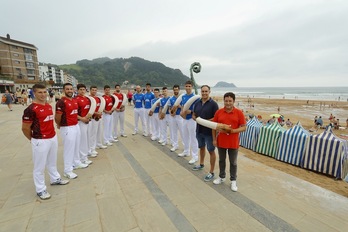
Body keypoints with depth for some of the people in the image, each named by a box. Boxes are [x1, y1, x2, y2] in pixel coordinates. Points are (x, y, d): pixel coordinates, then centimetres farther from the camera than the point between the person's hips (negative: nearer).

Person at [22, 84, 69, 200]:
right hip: (40, 141, -7)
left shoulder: (49, 106, 7)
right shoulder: (30, 109, -18)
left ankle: (55, 179, 41)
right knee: (39, 166, 8)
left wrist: (51, 133, 15)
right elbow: (25, 128, -12)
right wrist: (34, 139, 1)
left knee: (52, 161, 23)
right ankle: (40, 189, 23)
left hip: (53, 138, 7)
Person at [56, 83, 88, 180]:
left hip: (76, 126, 8)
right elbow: (57, 117, -16)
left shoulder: (75, 100, 7)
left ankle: (76, 163, 40)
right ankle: (68, 170, 16)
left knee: (76, 146, 21)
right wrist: (59, 125, 0)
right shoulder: (61, 102, -19)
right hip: (67, 128, -8)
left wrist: (75, 122, 15)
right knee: (69, 149, 2)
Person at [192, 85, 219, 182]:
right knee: (201, 148, 23)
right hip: (199, 130, 6)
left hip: (209, 132, -6)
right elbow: (194, 115, 12)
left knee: (211, 151, 6)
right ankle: (201, 164, 45)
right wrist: (196, 119, -10)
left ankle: (211, 172, 19)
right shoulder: (197, 103, 5)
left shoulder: (213, 104, -12)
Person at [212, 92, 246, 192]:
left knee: (233, 162, 12)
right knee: (221, 160, 18)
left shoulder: (239, 113, -7)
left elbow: (244, 127, -5)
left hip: (233, 143, -2)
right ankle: (221, 177, 37)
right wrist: (214, 139, 1)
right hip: (221, 141, 2)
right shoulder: (218, 112, -3)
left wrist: (233, 131, -21)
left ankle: (233, 180, 30)